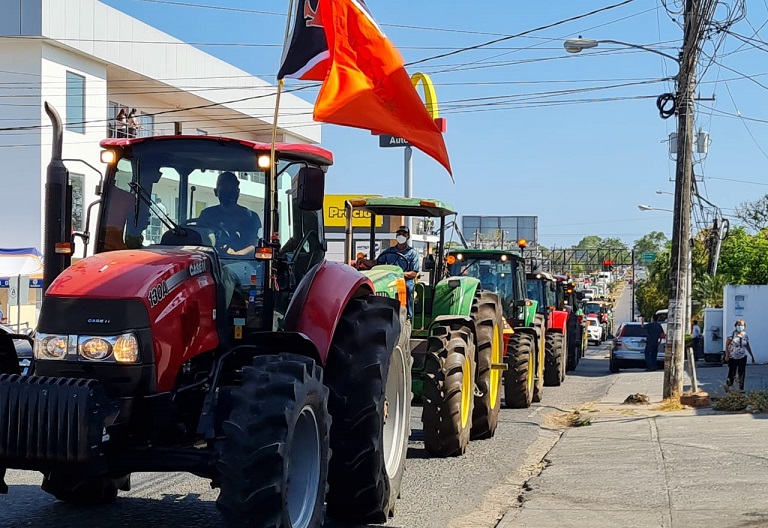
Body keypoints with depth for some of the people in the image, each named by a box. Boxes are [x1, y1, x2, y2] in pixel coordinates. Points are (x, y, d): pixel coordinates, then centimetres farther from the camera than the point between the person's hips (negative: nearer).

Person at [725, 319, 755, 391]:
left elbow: (747, 346, 14)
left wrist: (752, 356, 15)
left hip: (742, 357, 4)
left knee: (742, 374, 3)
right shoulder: (733, 334, -9)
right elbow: (727, 344, -7)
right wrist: (727, 355, -13)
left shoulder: (745, 335, 4)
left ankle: (741, 388, 11)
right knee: (732, 373, 1)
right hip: (733, 357, -4)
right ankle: (727, 386, 22)